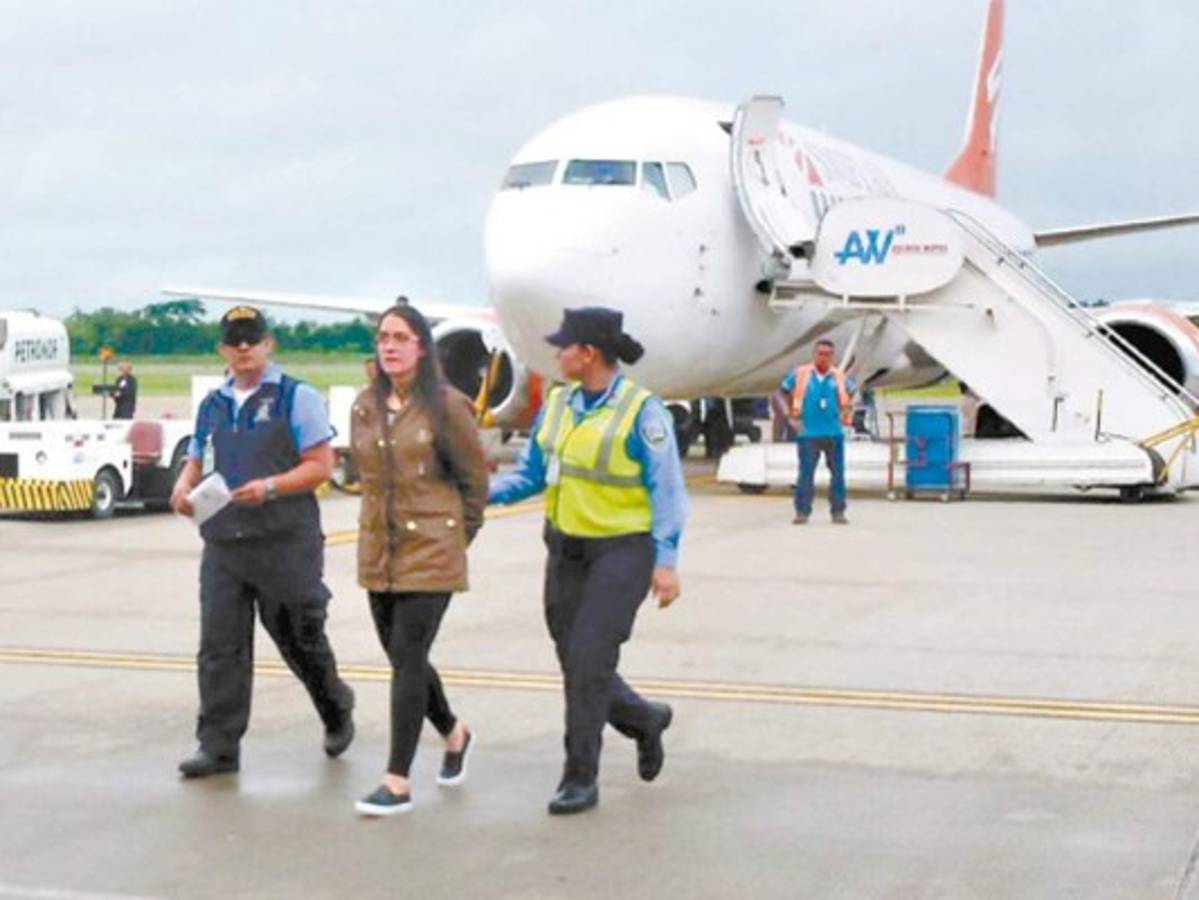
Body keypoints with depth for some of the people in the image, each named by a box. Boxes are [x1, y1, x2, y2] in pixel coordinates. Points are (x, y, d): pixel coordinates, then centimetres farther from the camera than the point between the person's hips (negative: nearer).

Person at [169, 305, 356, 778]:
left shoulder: (296, 398, -1)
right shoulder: (212, 405, 15)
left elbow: (321, 464, -6)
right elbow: (197, 460, 22)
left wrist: (270, 486, -20)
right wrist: (184, 485, -1)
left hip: (286, 543, -4)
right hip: (223, 541, 4)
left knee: (301, 640, 7)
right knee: (220, 645, -2)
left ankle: (337, 713, 32)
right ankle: (218, 745, 2)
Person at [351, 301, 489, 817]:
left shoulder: (445, 406, -8)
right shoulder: (365, 407, 7)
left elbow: (475, 476, 1)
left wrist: (460, 532, 5)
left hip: (431, 551, -6)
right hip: (378, 551, 6)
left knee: (408, 662, -9)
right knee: (402, 658, 14)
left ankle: (397, 782, -4)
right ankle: (454, 733, 40)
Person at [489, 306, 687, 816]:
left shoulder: (641, 411, -13)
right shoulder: (559, 404, 5)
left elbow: (666, 491, -12)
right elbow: (529, 474, 8)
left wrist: (666, 562, -18)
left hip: (623, 549, -7)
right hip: (567, 549, 7)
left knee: (589, 658, -14)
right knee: (576, 664, 10)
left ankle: (580, 778, -3)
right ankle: (645, 721, 37)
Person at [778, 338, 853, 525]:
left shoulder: (839, 376, 5)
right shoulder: (799, 374, 0)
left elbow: (849, 396, 22)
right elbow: (783, 392, 7)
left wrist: (846, 413, 10)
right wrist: (791, 417, 1)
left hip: (834, 433, 2)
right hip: (808, 433, -2)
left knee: (838, 473, 4)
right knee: (806, 473, -1)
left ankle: (838, 512, 13)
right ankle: (802, 511, 7)